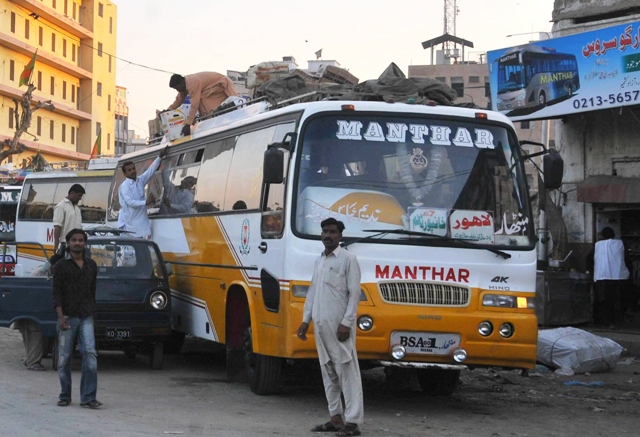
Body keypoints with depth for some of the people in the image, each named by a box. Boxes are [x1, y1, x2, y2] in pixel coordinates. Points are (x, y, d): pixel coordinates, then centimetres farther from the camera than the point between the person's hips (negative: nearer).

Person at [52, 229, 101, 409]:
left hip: (86, 317, 2)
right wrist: (61, 317, -14)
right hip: (68, 317, -2)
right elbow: (56, 293, -5)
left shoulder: (91, 265, 12)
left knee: (90, 353, -11)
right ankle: (65, 396, 16)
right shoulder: (61, 266, 0)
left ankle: (88, 397, -11)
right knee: (64, 358, 3)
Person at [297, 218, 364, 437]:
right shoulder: (319, 260, 17)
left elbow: (354, 293, -9)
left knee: (346, 370, -8)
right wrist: (306, 320, 15)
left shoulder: (348, 259, -5)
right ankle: (336, 417, 17)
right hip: (320, 324, 8)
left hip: (339, 325, -8)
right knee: (328, 371, 10)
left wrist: (347, 323, -16)